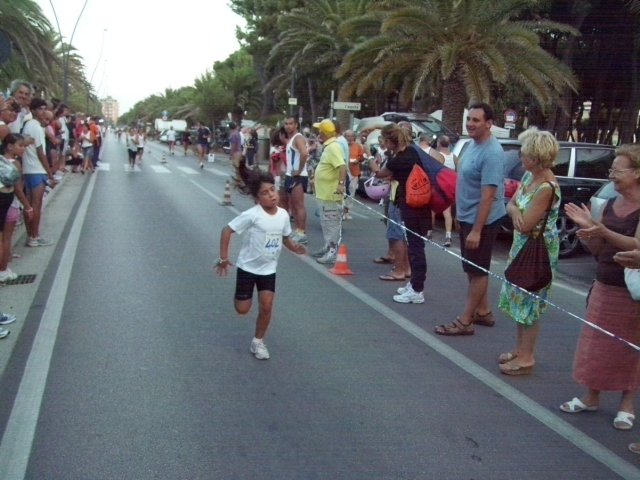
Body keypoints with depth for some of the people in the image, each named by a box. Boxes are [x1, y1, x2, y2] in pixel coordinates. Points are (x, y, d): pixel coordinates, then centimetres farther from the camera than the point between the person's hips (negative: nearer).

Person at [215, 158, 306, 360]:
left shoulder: (283, 215, -8)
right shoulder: (251, 215, -24)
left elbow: (285, 237, 8)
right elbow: (227, 231, -18)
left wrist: (295, 247, -13)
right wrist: (224, 258, -18)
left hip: (268, 269, 3)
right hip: (247, 267, -3)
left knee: (266, 306, -4)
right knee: (242, 309, 4)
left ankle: (258, 341, 17)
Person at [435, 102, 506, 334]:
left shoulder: (491, 153, -23)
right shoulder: (473, 144, 8)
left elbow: (488, 195, -26)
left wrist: (476, 230, -28)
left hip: (481, 220, -10)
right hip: (467, 217, 10)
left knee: (477, 270, -1)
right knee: (474, 269, 17)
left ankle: (464, 321, 5)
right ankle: (483, 312, 30)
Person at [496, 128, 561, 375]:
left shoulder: (547, 188, -25)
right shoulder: (529, 176, 3)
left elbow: (525, 225, -23)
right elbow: (511, 204, 8)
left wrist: (517, 214, -3)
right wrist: (515, 210, -15)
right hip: (522, 246, 9)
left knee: (529, 303, 1)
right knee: (519, 299, 17)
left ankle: (526, 358, 12)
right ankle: (520, 349, 31)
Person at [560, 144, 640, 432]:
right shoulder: (609, 205, 6)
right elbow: (596, 249, 8)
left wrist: (604, 232, -32)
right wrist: (586, 227, -10)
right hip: (603, 286, 6)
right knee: (596, 342, 12)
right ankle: (592, 397, 25)